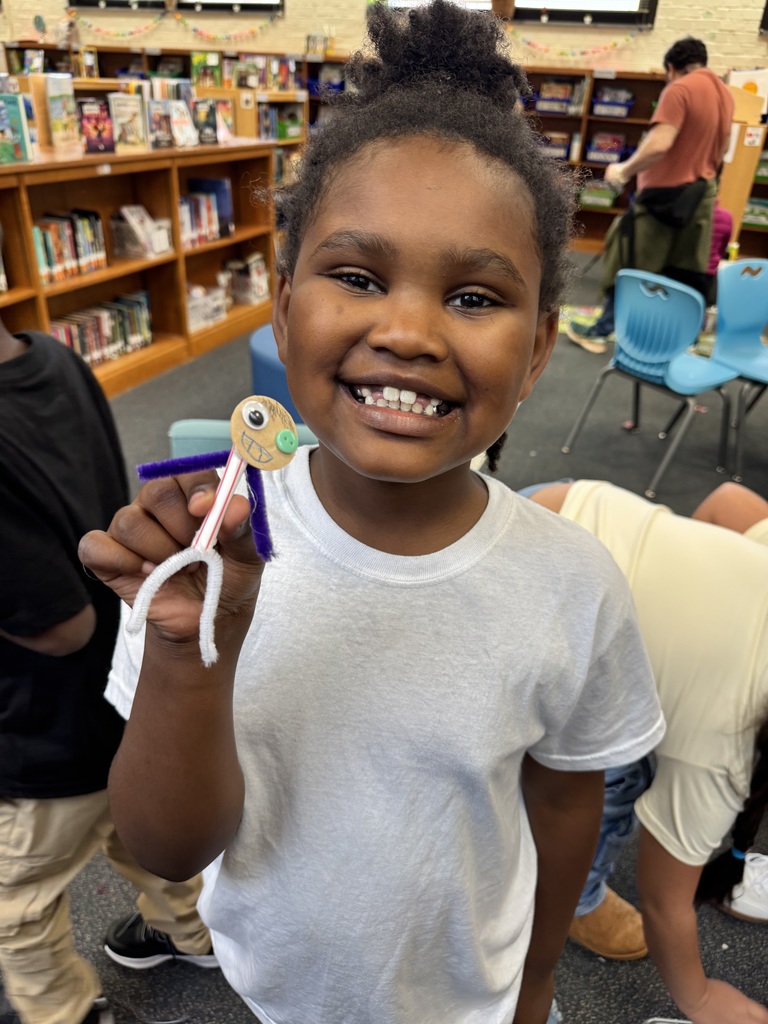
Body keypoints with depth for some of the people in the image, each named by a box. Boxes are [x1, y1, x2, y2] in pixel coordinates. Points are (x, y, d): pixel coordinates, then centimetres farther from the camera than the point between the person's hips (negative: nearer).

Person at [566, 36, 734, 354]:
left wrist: (624, 171, -14)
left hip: (666, 193, -7)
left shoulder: (679, 90, -15)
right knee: (687, 273, 9)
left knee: (628, 267, 3)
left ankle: (601, 332, 10)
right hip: (702, 194, 8)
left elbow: (660, 144, -26)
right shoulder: (724, 92, 11)